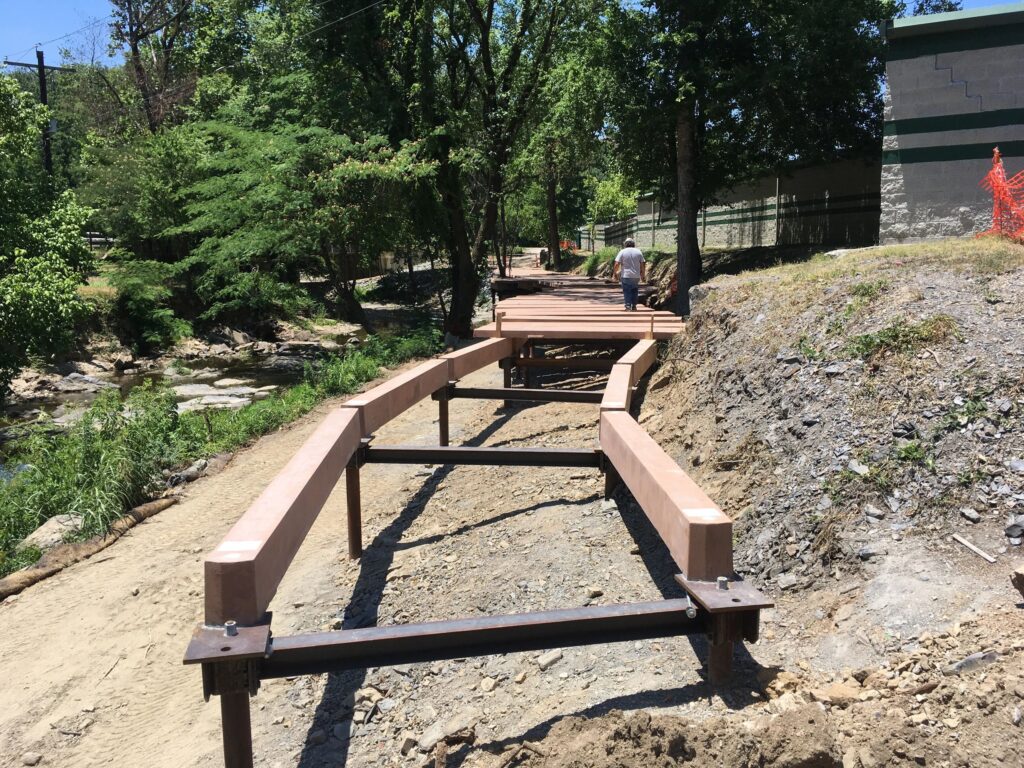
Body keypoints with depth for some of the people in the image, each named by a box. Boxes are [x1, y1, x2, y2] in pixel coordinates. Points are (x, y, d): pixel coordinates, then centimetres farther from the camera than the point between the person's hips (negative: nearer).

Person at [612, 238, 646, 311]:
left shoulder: (622, 252, -2)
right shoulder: (639, 252, 6)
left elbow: (617, 264, -9)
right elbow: (642, 265, 5)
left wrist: (615, 273, 4)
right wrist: (643, 275, 13)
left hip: (626, 276, -3)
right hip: (636, 276, 3)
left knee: (627, 291, 3)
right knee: (634, 290, 17)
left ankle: (628, 306, -3)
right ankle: (634, 306, 16)